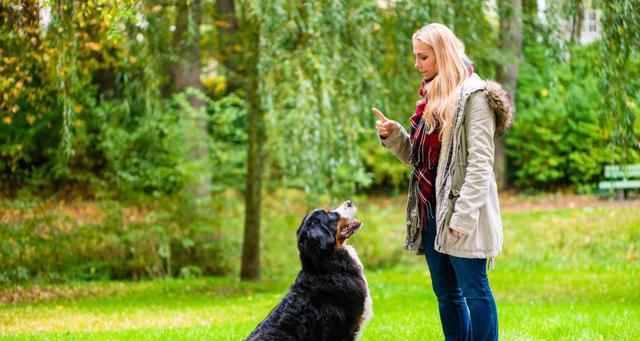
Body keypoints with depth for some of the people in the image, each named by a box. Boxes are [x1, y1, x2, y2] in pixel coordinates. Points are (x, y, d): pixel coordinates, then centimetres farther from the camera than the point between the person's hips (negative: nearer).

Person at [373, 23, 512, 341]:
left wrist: (464, 214, -21)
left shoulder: (473, 94, -10)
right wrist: (392, 135, 2)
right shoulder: (431, 96, 15)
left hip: (461, 212, -8)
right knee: (445, 293, 12)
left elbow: (480, 162, -15)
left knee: (474, 290, -4)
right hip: (431, 209, 9)